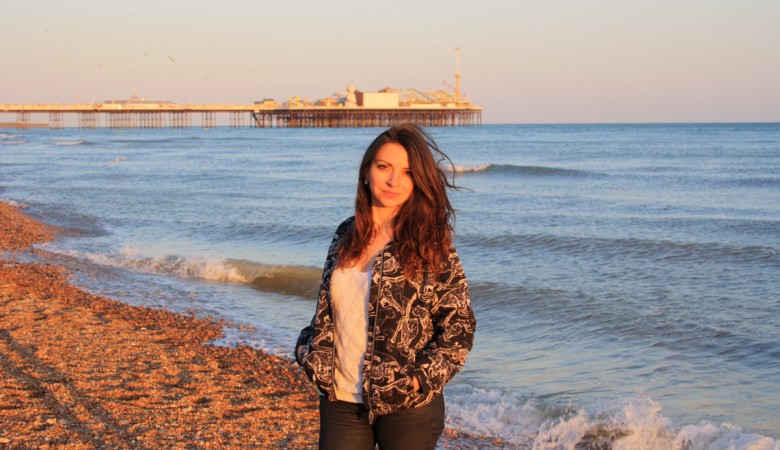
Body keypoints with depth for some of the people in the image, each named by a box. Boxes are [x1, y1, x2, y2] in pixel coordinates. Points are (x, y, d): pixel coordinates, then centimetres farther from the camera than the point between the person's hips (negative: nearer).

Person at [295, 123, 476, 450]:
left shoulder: (430, 244, -7)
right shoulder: (346, 235, 6)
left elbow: (459, 325, -5)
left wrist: (422, 378, -13)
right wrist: (311, 355, 4)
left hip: (407, 406, -4)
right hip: (341, 399, 4)